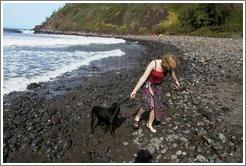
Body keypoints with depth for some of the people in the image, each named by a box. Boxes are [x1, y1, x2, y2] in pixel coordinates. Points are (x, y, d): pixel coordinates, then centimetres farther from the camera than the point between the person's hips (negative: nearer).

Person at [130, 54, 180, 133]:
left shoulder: (169, 65, -14)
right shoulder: (153, 63, -30)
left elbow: (172, 73, 11)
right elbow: (144, 77, -32)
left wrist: (176, 81, 30)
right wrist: (135, 90, -35)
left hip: (156, 86, 5)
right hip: (147, 84, -5)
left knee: (156, 106, 6)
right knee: (148, 104, -23)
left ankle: (149, 124, 27)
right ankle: (137, 117, 6)